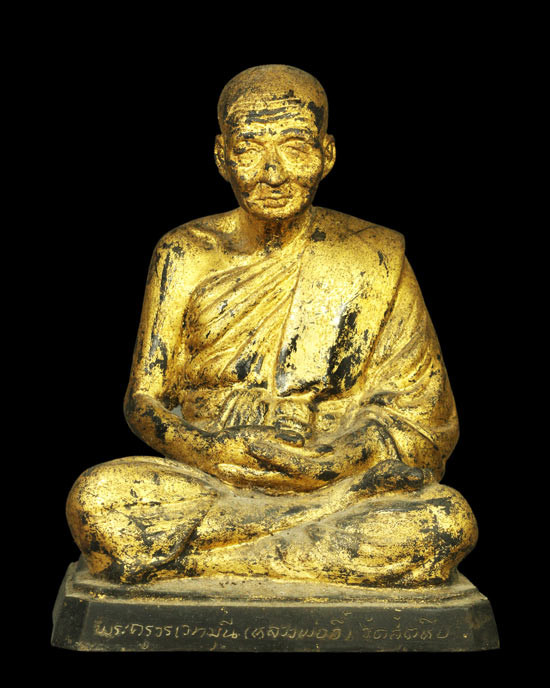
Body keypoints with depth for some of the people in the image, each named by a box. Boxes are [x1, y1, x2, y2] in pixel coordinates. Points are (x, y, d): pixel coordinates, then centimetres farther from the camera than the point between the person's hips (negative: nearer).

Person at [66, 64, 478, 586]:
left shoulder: (374, 261, 2)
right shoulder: (185, 256, 5)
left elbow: (424, 419, 2)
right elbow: (145, 401, 5)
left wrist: (328, 460, -17)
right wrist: (213, 451, -17)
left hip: (334, 494, 1)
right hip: (205, 490, 0)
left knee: (447, 520, -30)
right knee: (95, 499, -29)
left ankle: (194, 558, -22)